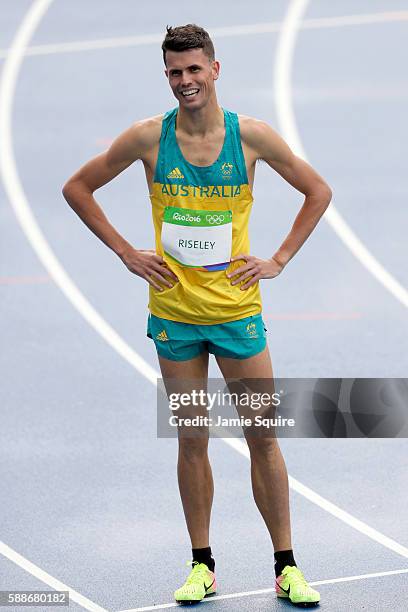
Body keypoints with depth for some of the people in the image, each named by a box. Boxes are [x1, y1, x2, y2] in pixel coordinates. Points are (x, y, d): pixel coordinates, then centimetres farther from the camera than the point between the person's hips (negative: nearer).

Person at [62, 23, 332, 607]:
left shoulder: (252, 136, -5)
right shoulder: (149, 137, -5)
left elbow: (318, 191, 7)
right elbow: (77, 188, 7)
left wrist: (279, 260, 0)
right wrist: (127, 252, 1)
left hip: (237, 310, 0)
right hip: (174, 311, 0)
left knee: (264, 438, 1)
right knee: (192, 442, 5)